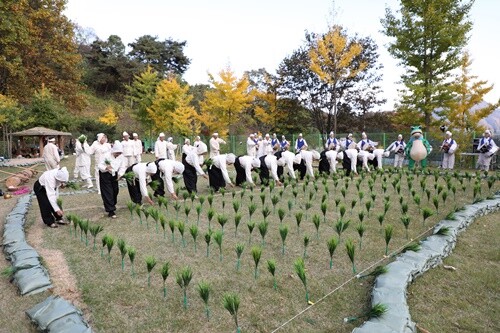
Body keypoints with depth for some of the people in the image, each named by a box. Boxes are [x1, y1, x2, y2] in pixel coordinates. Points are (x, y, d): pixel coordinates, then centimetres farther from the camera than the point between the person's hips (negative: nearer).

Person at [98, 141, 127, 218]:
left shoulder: (121, 157, -8)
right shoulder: (106, 155, -22)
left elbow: (122, 167, -8)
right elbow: (100, 165, -18)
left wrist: (120, 174, -27)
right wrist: (106, 168, -41)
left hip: (114, 175, 5)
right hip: (105, 175, -5)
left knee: (115, 191, 13)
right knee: (108, 193, -7)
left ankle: (112, 205, 37)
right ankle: (111, 211, -6)